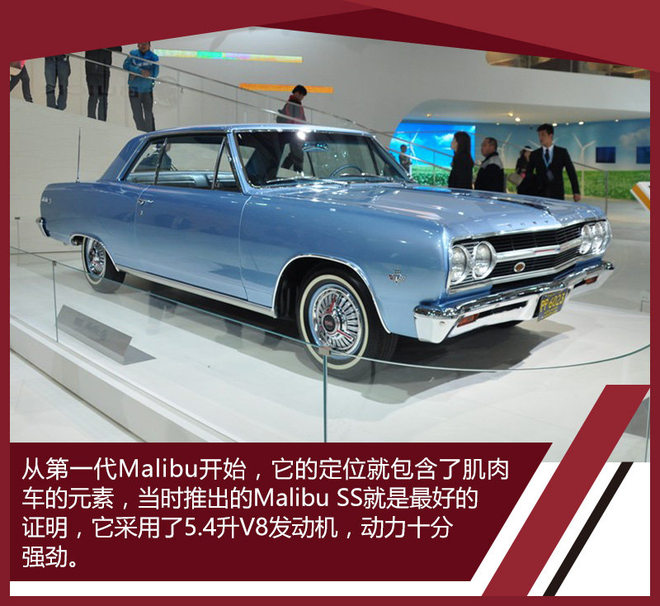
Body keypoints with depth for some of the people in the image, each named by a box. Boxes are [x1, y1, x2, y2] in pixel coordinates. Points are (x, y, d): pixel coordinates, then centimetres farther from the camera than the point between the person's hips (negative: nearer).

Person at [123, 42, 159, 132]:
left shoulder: (153, 57, -3)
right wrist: (140, 71, -24)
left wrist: (137, 74, -16)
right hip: (134, 89, 2)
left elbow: (154, 73, -13)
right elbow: (126, 65, -12)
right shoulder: (132, 54, 3)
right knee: (137, 115, 5)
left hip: (147, 90, -2)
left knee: (148, 114, 3)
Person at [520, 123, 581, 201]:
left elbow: (571, 172, 5)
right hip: (539, 194, 1)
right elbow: (528, 174, 11)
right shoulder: (534, 154, 11)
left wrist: (576, 192, -2)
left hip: (557, 195, -1)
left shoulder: (562, 152, 7)